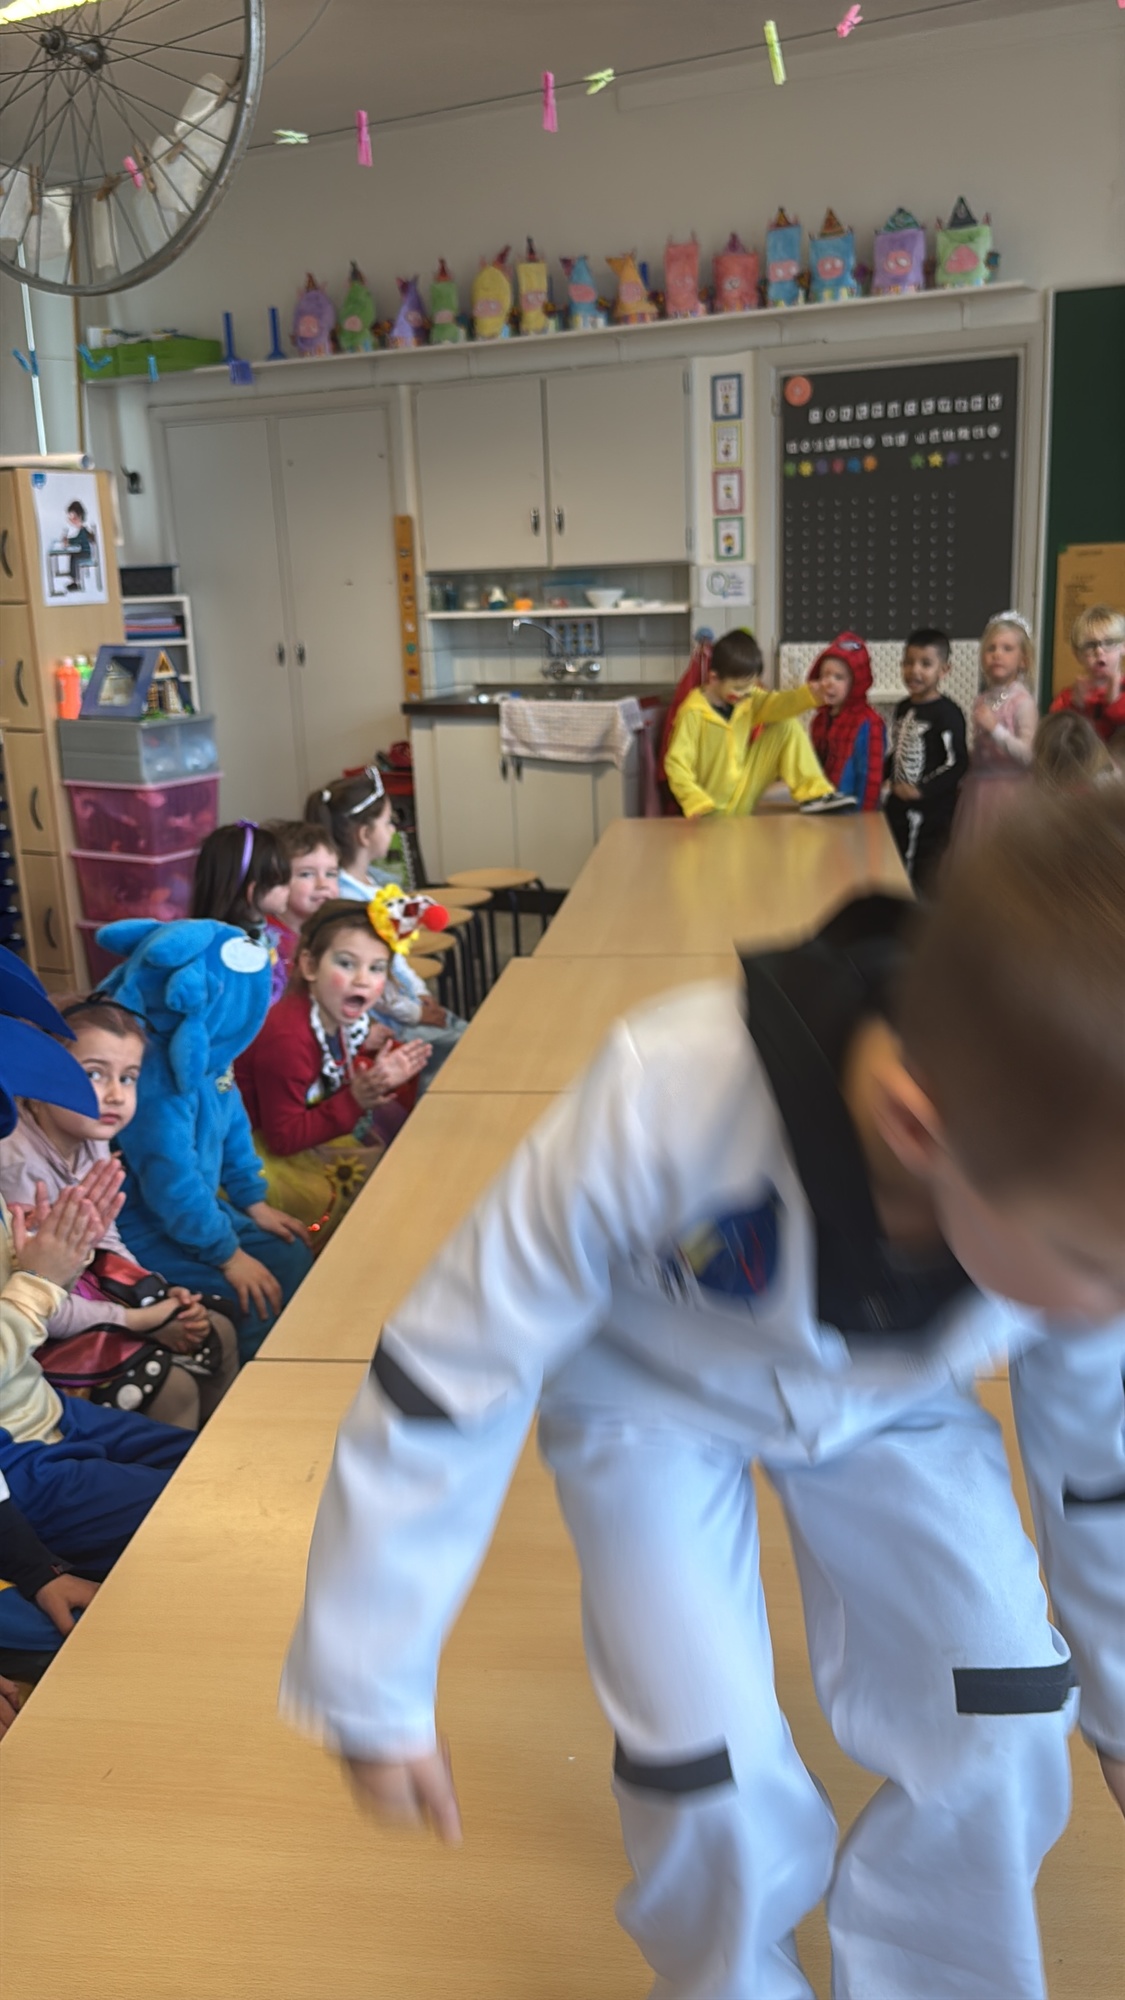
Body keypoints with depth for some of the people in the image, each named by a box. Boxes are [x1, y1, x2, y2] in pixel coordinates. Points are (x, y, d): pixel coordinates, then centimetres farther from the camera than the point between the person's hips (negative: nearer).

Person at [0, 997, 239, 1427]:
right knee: (173, 1387, -16)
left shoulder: (92, 1142, -4)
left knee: (217, 1333, 9)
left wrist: (161, 1296, -6)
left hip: (86, 1287, 9)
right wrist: (142, 1320, -18)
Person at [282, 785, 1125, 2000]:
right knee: (709, 1767, -8)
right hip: (649, 1393, -2)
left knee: (1001, 1731, -3)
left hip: (893, 1401, 3)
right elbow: (445, 1378, -29)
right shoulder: (668, 1112, -44)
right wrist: (372, 1689, -17)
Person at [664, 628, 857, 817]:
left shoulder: (748, 698, -2)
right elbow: (676, 763, -22)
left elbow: (776, 704, -20)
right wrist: (699, 805, -32)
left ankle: (814, 795, -6)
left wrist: (810, 695, -39)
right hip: (713, 810, -5)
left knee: (787, 726, -4)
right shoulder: (693, 713, -20)